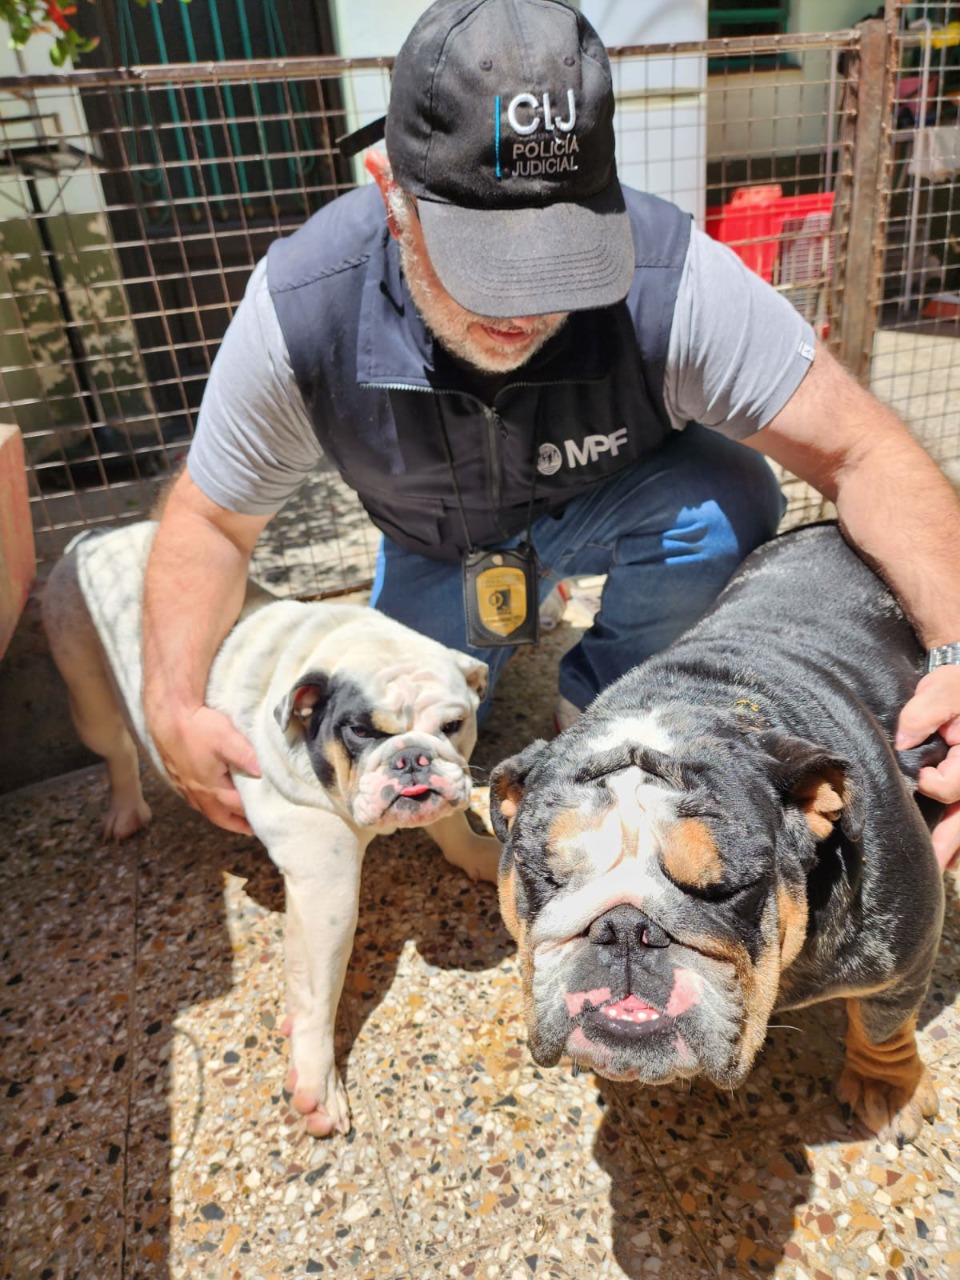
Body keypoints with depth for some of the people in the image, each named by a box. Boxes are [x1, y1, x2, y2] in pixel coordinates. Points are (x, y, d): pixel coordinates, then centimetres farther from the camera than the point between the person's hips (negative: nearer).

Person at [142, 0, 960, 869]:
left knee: (727, 501, -32)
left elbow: (860, 450, -29)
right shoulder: (299, 309, -29)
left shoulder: (674, 281, -33)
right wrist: (173, 706, -32)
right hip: (434, 550, 2)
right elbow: (211, 520, -18)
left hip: (608, 508, 0)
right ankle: (491, 632, 30)